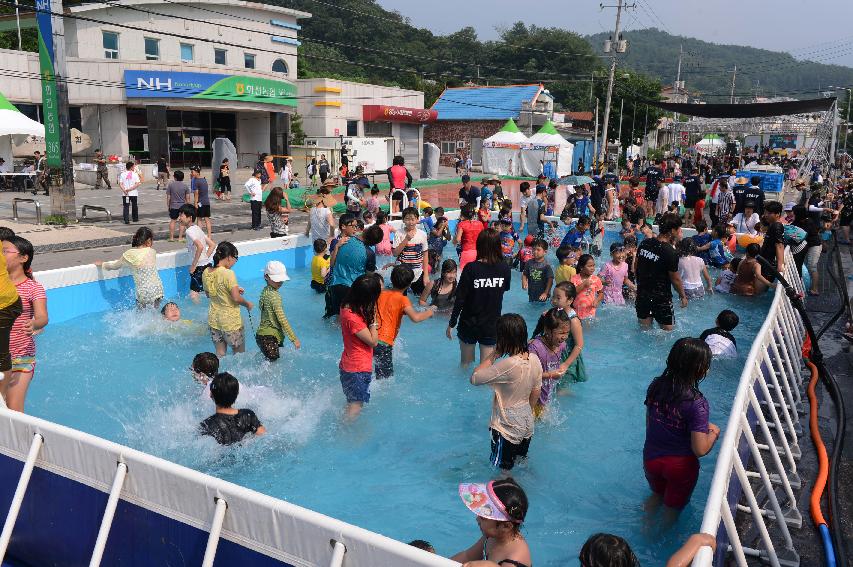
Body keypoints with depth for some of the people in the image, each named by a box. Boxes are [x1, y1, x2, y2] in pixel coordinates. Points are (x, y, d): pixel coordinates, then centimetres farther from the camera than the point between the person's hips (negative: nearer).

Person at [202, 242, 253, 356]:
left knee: (220, 353, 18)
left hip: (213, 319, 7)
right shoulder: (228, 274, -22)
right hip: (230, 321, -7)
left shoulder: (206, 273, 0)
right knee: (239, 354, 12)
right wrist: (247, 304, -4)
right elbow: (236, 298, -24)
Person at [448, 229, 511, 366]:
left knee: (466, 365, 19)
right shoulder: (504, 269, -9)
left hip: (469, 324, -1)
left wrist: (451, 324, -4)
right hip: (492, 325, 2)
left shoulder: (471, 268, -18)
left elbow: (460, 299, -14)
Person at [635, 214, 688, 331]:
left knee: (644, 329, 19)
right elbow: (675, 279, -13)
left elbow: (636, 267, 9)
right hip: (661, 297, -6)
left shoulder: (644, 243, -2)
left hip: (642, 293, 6)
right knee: (667, 330, 9)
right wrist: (683, 296, 2)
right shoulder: (670, 252, -20)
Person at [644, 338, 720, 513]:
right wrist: (714, 432, -6)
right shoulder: (697, 403, -28)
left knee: (657, 494, 34)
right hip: (680, 465, -4)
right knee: (673, 507, 25)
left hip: (650, 458, 4)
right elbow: (700, 450, -24)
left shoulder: (655, 386, -12)